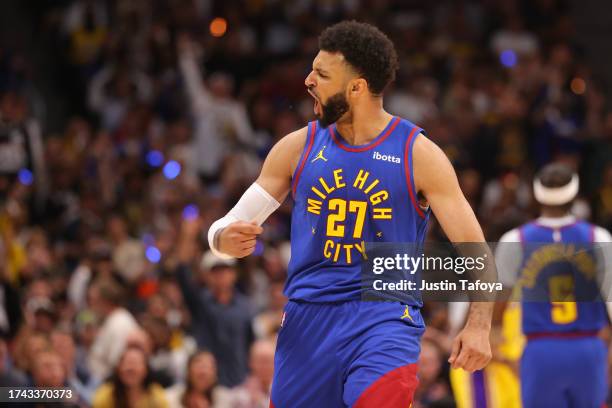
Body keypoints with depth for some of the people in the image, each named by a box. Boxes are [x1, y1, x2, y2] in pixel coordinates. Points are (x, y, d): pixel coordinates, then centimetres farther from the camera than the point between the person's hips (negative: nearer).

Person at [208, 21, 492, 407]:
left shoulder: (419, 154, -3)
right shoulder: (298, 147, 6)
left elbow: (475, 248, -4)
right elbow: (232, 225, 11)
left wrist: (478, 326, -18)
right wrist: (227, 240, -15)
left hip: (385, 316, -4)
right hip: (308, 316, 4)